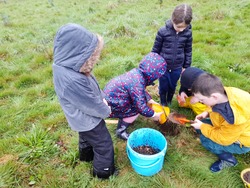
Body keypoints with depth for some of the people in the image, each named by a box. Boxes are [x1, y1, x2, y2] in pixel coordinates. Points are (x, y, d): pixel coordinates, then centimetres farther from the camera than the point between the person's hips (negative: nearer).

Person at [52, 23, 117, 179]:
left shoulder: (69, 66, -14)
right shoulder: (71, 80, -43)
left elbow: (93, 86, 3)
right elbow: (91, 105, -28)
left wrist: (102, 98, -2)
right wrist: (106, 111, -10)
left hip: (83, 117, 8)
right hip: (87, 119, -8)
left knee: (86, 137, 33)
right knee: (104, 145, 14)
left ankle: (86, 155, 60)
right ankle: (104, 172, 38)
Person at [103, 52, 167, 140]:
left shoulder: (138, 72, -5)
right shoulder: (137, 83, -32)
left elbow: (142, 91, 13)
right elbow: (141, 107, -25)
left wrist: (150, 100, 9)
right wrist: (154, 115, -10)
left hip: (111, 93, 9)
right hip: (111, 104, -9)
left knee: (141, 100, 11)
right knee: (136, 110, -6)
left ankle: (123, 119, 26)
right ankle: (120, 131, 7)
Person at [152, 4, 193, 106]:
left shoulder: (188, 33, -10)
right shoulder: (163, 31, -17)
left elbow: (188, 51, 3)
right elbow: (155, 49, -6)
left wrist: (186, 67, 8)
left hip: (177, 67, 2)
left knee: (172, 87, 19)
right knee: (163, 87, 13)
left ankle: (169, 102, 46)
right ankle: (163, 104, 39)